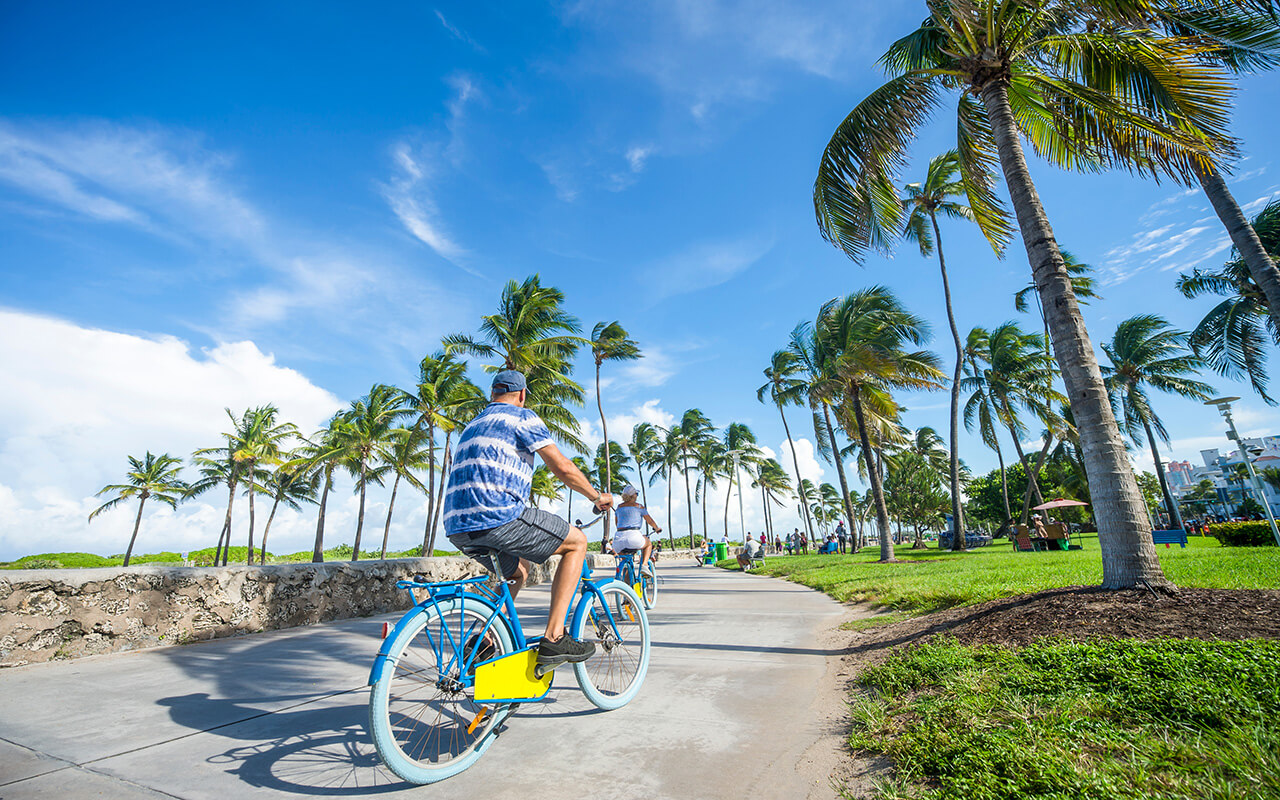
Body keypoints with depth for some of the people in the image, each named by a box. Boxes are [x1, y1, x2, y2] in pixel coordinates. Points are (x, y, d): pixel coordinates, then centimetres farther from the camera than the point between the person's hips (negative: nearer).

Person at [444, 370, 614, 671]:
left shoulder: (472, 426, 29)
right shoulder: (522, 417, 3)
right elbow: (562, 467, -4)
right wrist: (597, 496, 12)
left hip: (458, 528, 9)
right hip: (497, 516, -9)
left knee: (518, 570, 30)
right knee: (577, 541, 6)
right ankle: (553, 638, 1)